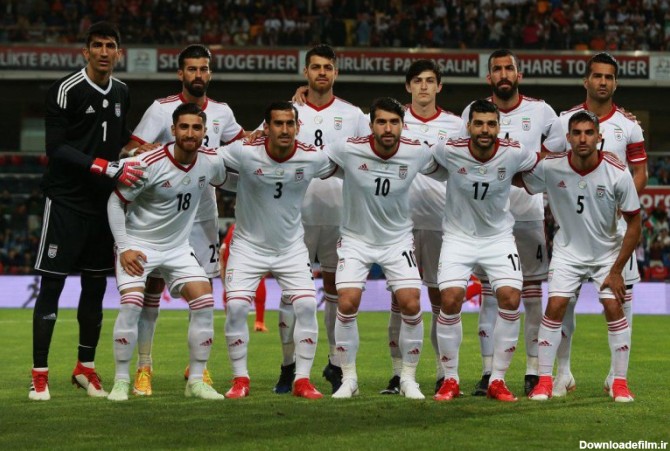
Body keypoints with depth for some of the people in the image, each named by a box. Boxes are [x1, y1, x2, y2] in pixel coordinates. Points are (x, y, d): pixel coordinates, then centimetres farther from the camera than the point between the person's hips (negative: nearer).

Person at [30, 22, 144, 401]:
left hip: (103, 202, 6)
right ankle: (40, 375, -2)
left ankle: (86, 368, 23)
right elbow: (56, 149, -17)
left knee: (96, 285, 11)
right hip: (66, 201, -6)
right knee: (52, 286, -5)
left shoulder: (121, 92, 10)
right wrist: (108, 168, -23)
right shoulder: (66, 90, -11)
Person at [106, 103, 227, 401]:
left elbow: (225, 180, 20)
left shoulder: (211, 161, -6)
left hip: (178, 247, 5)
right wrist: (124, 247, -16)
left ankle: (196, 380, 2)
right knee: (132, 303, -22)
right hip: (138, 244, -5)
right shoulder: (150, 164, -21)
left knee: (204, 302, -10)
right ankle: (121, 382, -8)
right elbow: (116, 201, -12)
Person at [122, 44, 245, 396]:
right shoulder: (162, 109, -9)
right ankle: (144, 367, 2)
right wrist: (145, 151, -33)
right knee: (153, 285, -4)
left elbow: (241, 145, 24)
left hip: (203, 212, 4)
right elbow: (130, 151, -13)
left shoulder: (221, 113, 5)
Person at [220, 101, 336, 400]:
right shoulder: (244, 153, -19)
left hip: (291, 247, 1)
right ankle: (240, 379, 4)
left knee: (307, 306, -12)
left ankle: (302, 380, 0)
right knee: (235, 307, -13)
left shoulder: (312, 158, -12)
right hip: (248, 244, -1)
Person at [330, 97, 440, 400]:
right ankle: (348, 378, 3)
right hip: (356, 239, -1)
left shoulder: (417, 153, -14)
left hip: (398, 239, 1)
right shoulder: (349, 150, -19)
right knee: (347, 304, -15)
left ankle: (409, 378, 7)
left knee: (411, 305, -12)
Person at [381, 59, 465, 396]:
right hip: (401, 217, 0)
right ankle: (398, 374, 5)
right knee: (400, 295, -1)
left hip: (440, 218, 0)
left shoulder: (455, 125, 7)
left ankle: (444, 374, 8)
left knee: (441, 296, 3)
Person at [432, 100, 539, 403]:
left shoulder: (514, 154, -14)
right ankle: (450, 380, 1)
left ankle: (497, 380, 0)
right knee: (450, 300, -17)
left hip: (498, 236, 1)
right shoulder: (450, 151, -17)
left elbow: (540, 164, 7)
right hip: (459, 236, -1)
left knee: (510, 299, -15)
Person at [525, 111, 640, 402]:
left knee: (613, 307, -12)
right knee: (555, 306, -11)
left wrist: (616, 270, -13)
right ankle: (544, 380, -1)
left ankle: (620, 382, 0)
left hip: (607, 252, -1)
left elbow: (634, 225, -12)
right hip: (568, 250, 1)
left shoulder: (618, 175, -21)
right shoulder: (550, 168, -18)